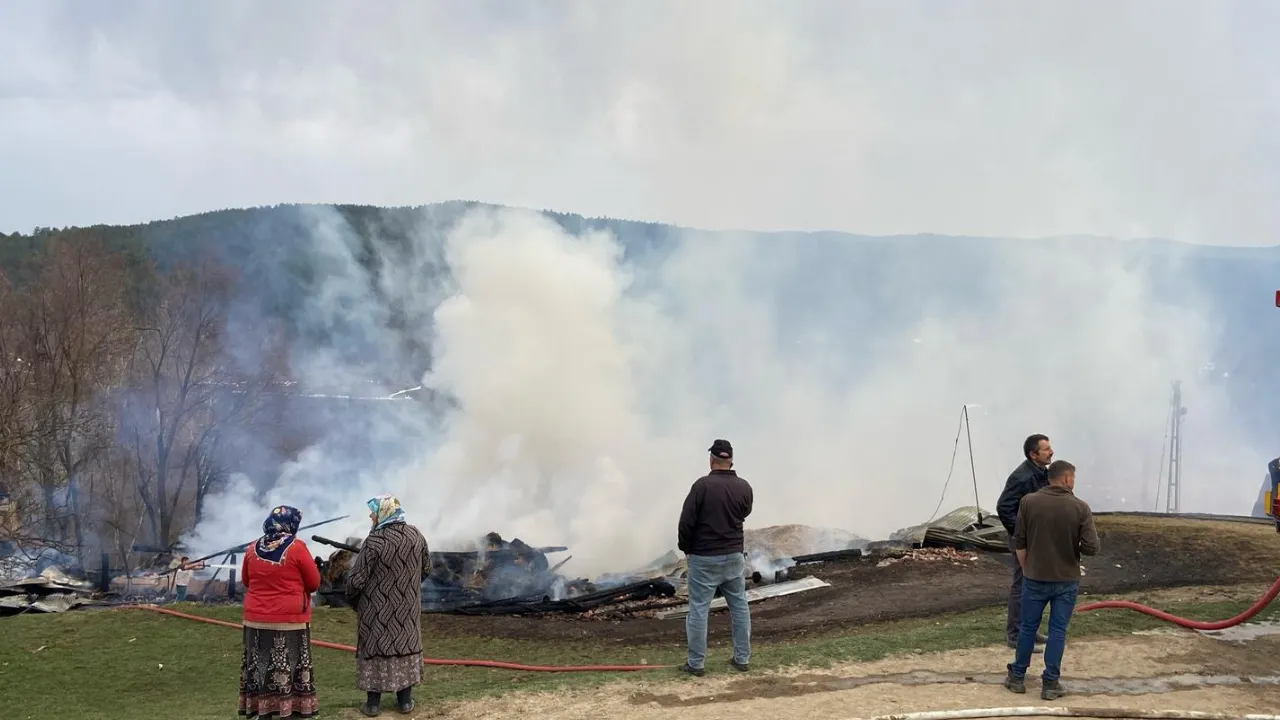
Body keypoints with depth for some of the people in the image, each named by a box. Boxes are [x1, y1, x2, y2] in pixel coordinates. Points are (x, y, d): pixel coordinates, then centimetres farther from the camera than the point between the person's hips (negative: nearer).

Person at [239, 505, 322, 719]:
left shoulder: (253, 549, 2)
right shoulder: (297, 548, -11)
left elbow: (246, 581, 16)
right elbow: (314, 583, -3)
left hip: (257, 618, 4)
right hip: (289, 619, -4)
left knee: (260, 665, 10)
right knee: (288, 666, 1)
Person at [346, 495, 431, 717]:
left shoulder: (374, 541, -21)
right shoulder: (416, 535, -3)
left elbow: (357, 578, -18)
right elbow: (426, 569, 9)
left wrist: (352, 599, 2)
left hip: (377, 609, -5)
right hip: (407, 607, 5)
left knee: (375, 648, 5)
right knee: (406, 644, 13)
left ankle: (373, 703, 10)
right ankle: (405, 700, 19)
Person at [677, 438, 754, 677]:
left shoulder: (703, 485, -16)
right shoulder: (744, 487, -3)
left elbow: (686, 521, -15)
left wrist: (686, 548, 0)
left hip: (704, 558, -4)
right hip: (734, 556, 4)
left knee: (698, 610, 3)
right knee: (739, 607, 13)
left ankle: (696, 663, 6)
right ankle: (742, 658, 19)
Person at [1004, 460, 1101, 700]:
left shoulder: (1028, 502, -7)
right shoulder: (1080, 507, -11)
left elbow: (1019, 542, -2)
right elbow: (1092, 547, -14)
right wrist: (1074, 547, 8)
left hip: (1035, 578, 1)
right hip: (1067, 580, -1)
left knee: (1028, 627, 14)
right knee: (1057, 631, 6)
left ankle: (1017, 677, 23)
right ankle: (1050, 684, 7)